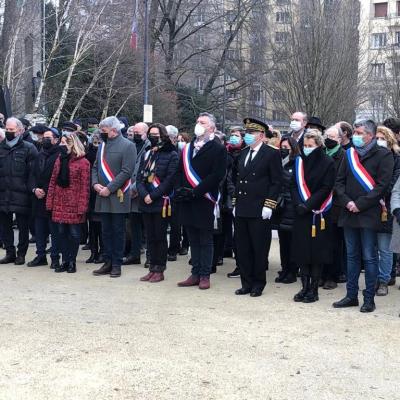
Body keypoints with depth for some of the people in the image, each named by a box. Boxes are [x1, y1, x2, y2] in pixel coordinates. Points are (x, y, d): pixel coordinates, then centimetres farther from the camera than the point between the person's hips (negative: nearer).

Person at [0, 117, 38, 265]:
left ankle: (21, 254, 14)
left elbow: (33, 172, -8)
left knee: (23, 226, 4)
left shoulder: (28, 148, -3)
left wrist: (32, 189, -17)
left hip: (21, 195, -5)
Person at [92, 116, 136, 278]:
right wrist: (95, 183, -2)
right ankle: (108, 263, 19)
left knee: (118, 231, 1)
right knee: (106, 231, 11)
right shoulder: (102, 146, 14)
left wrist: (109, 188, -17)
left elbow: (127, 172, -15)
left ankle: (116, 264, 9)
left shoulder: (127, 146, -8)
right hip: (103, 197, 6)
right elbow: (95, 167, 18)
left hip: (118, 197, -6)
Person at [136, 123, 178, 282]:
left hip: (162, 203, -6)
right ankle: (152, 269, 16)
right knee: (150, 237, 9)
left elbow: (170, 180, -13)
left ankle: (160, 270, 7)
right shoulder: (147, 155, 14)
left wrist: (153, 196, -16)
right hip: (146, 203, 6)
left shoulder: (171, 155, -4)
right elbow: (140, 177, 8)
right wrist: (144, 195, -10)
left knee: (160, 237, 0)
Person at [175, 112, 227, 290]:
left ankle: (205, 276, 8)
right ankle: (195, 274, 18)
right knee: (193, 240, 12)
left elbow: (217, 175, -15)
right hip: (187, 201, 6)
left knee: (205, 240, 2)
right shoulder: (188, 148, 15)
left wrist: (195, 192, -18)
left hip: (205, 200, -6)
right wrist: (179, 189, -2)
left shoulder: (218, 148, -5)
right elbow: (180, 171, 17)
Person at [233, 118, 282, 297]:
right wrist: (236, 203, 15)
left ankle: (258, 284, 13)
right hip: (242, 210, 6)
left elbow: (276, 182, -8)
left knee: (259, 249, 2)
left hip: (259, 211, -6)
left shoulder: (272, 154, -5)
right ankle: (247, 283, 17)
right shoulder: (243, 154, 16)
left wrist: (268, 206, -14)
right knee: (242, 249, 8)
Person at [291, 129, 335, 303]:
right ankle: (305, 287, 12)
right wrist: (298, 204, -9)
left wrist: (308, 205, -16)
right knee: (302, 250, 4)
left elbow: (326, 189, -9)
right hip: (301, 214, 4)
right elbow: (294, 185, 7)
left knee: (317, 251, 0)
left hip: (319, 214, -4)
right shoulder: (299, 161, 8)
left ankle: (314, 289, 6)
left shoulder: (327, 163, -4)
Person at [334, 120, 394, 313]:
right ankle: (351, 295, 19)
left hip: (369, 214, -5)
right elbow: (339, 181, 11)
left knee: (369, 257, -1)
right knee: (352, 256, 11)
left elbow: (382, 185, -12)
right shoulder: (350, 154, 12)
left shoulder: (383, 155, -5)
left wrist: (360, 204, -15)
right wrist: (347, 202, -6)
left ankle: (369, 298, 6)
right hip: (349, 214, 5)